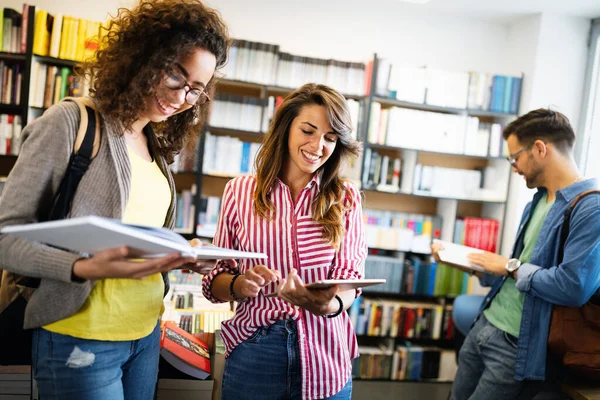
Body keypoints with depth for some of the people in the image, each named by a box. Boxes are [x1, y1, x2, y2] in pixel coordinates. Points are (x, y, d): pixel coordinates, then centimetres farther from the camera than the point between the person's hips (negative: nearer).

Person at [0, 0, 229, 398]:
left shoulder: (158, 146, 10)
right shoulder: (70, 123, -10)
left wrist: (180, 256, -4)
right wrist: (84, 268, -28)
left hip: (147, 333, 7)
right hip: (80, 341, -6)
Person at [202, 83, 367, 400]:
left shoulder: (346, 198, -1)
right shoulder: (240, 191, -2)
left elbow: (349, 277, -5)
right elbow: (214, 280, 1)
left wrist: (330, 304, -27)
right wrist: (239, 285, -20)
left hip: (324, 358, 0)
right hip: (253, 353, 0)